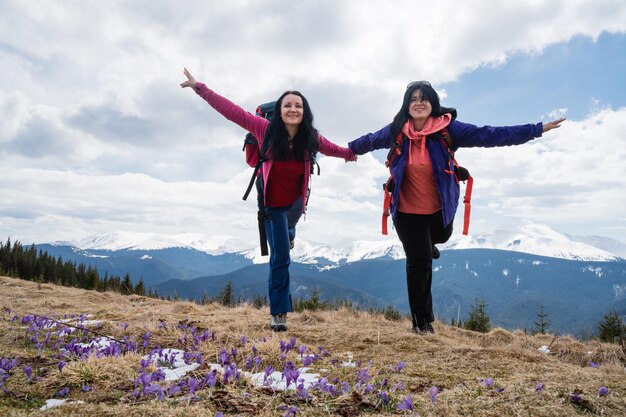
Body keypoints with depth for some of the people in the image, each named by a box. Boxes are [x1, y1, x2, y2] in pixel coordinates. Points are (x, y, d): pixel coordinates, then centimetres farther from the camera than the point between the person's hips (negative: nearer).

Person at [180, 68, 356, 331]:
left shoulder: (310, 138, -11)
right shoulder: (267, 130, -19)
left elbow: (331, 148, 11)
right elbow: (232, 111, -18)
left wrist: (350, 154, 29)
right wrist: (200, 88, -18)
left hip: (296, 202, 3)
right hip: (274, 205, -3)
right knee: (280, 258, -3)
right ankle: (278, 313, 9)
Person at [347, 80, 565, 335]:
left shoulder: (447, 128, -14)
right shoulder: (396, 131, -10)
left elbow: (488, 135, -16)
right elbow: (371, 140, 10)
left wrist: (536, 130, -20)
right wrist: (349, 149, 28)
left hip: (439, 208, 1)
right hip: (408, 210, -1)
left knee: (439, 238, 29)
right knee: (418, 263, 2)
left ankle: (427, 244, 70)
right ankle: (421, 321, 19)